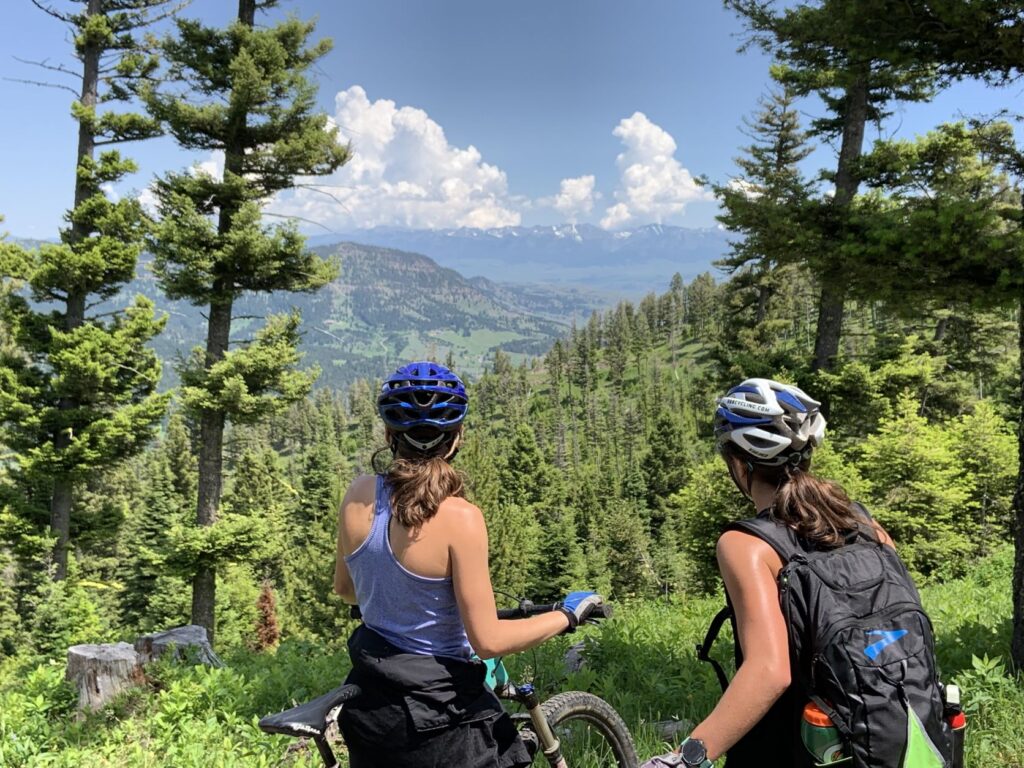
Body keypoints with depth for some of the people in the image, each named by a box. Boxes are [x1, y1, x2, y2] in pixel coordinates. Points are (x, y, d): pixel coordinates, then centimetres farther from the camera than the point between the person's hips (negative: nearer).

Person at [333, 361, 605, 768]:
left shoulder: (359, 495, -8)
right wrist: (568, 615, -7)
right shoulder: (459, 518, -24)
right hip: (437, 713, -5)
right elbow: (488, 641, -20)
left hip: (369, 701, 6)